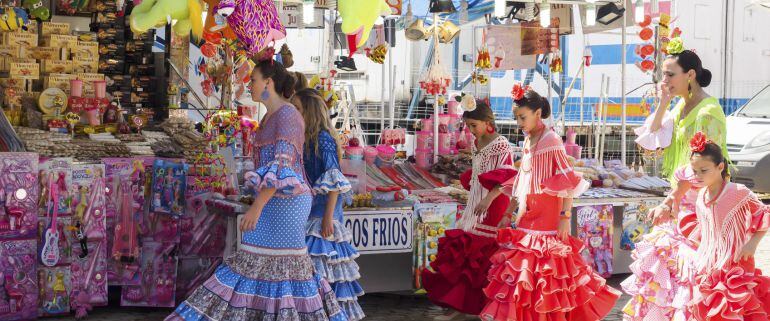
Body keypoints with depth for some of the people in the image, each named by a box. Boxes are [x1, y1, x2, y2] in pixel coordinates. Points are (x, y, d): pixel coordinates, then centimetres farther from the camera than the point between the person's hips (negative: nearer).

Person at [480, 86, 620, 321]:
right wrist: (508, 214, 20)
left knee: (545, 270, -5)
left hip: (547, 219, -7)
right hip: (527, 218, 7)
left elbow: (569, 181, -13)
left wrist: (565, 216, -18)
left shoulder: (551, 141, -10)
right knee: (524, 265, 7)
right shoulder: (527, 142, 12)